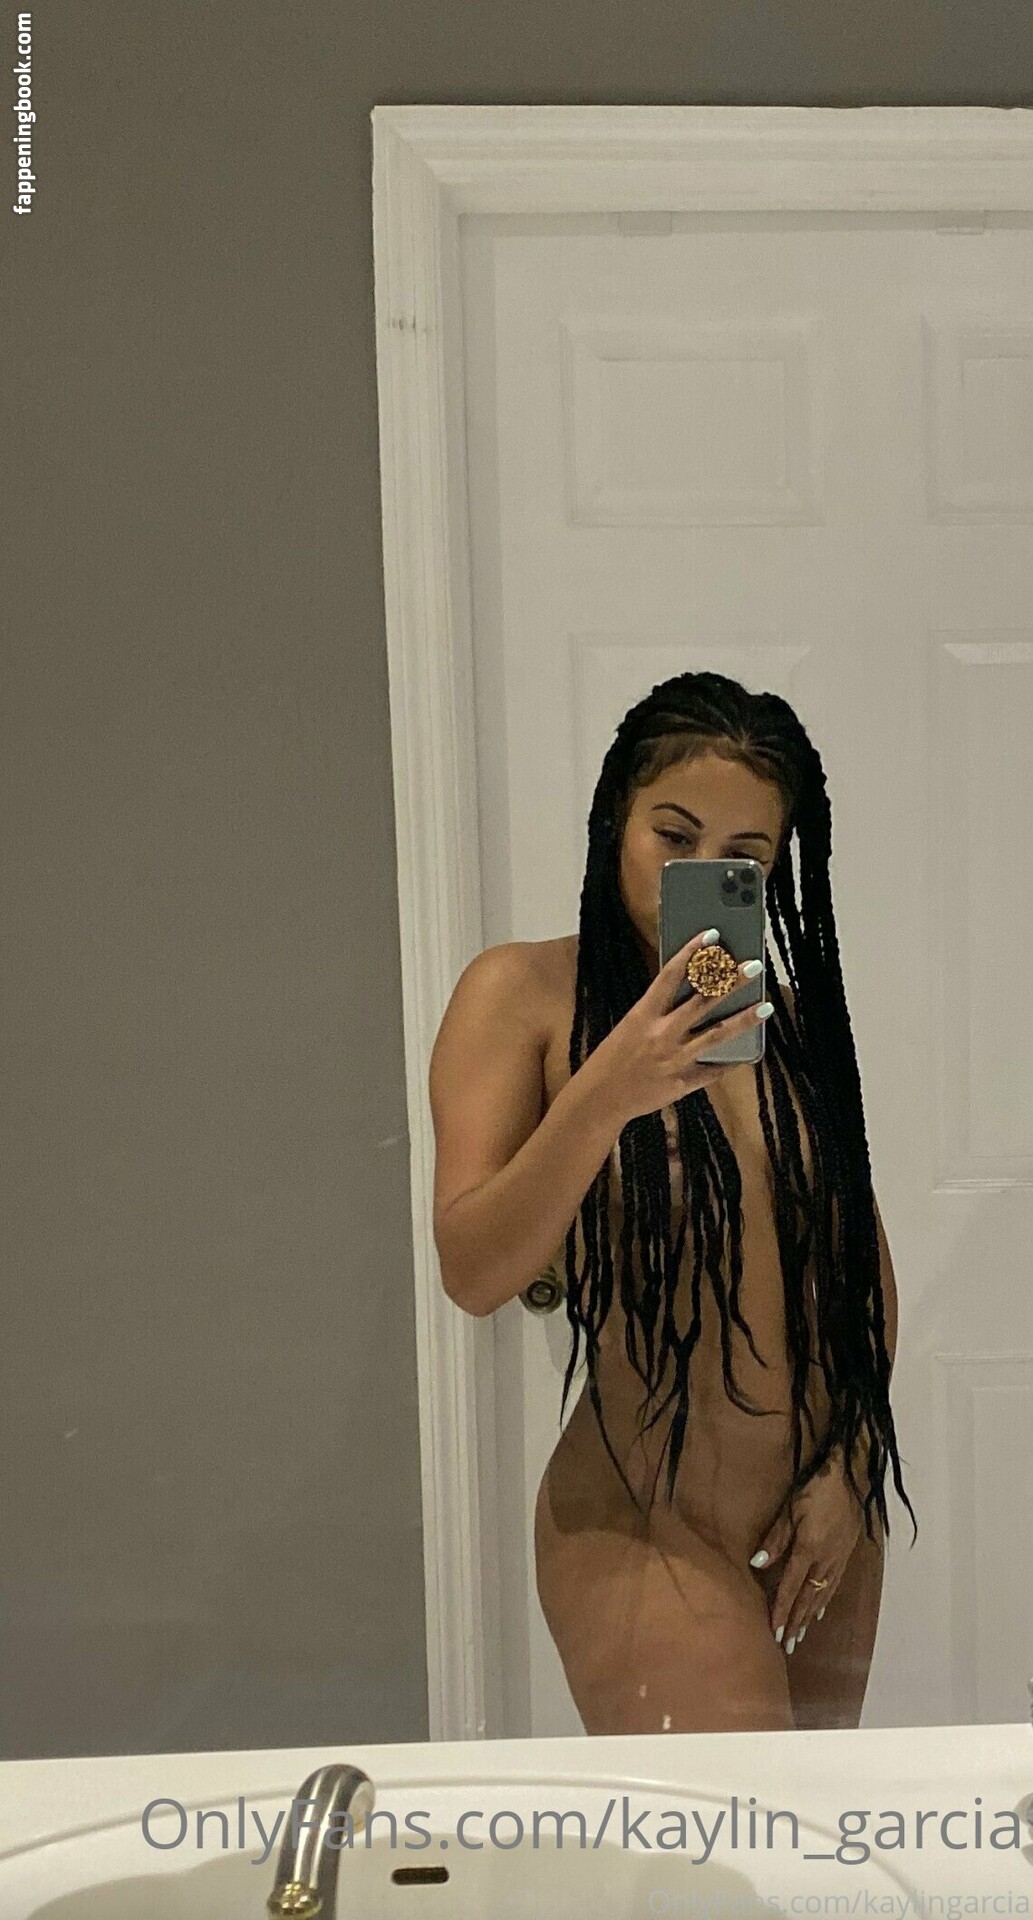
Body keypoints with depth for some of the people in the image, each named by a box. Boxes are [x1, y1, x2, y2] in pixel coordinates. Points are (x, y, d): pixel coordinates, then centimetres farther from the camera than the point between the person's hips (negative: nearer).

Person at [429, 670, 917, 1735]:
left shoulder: (789, 1012, 7)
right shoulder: (522, 992, -8)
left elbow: (864, 1256, 10)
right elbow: (471, 1272, -17)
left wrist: (850, 1468, 0)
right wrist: (602, 1095, -30)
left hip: (821, 1521, 5)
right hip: (639, 1525, -5)